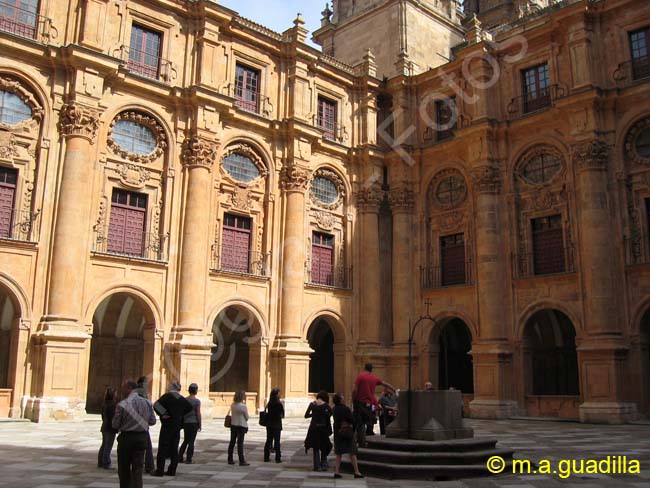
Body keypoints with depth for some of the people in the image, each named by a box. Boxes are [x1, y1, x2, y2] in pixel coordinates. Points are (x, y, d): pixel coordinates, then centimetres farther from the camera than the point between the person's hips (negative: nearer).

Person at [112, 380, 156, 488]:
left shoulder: (122, 405, -14)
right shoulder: (147, 403, -4)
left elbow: (115, 425, -8)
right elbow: (152, 421, 4)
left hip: (126, 438, -2)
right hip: (142, 438, 3)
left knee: (124, 469, 14)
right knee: (138, 468, 5)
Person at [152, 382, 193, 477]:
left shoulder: (168, 396, -11)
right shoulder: (181, 399, 8)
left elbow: (156, 405, -22)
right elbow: (190, 407, 20)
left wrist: (162, 414, -11)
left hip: (167, 425, -6)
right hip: (177, 425, 6)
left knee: (162, 448, -2)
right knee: (174, 448, 9)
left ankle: (159, 470, -2)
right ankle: (172, 470, 11)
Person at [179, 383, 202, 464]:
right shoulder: (197, 401, -10)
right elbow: (198, 414, -10)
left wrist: (182, 422, 18)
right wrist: (200, 425, -2)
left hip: (185, 422, 5)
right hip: (194, 422, -5)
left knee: (185, 440, 16)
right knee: (191, 441, 2)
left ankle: (180, 457, 15)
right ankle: (188, 459, 3)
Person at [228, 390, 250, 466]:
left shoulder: (232, 405, 1)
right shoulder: (243, 406, -16)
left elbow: (233, 414, 9)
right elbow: (246, 417, -6)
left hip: (233, 425, 6)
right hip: (241, 426, -6)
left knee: (232, 442, 13)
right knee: (240, 443, -3)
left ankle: (230, 459, 20)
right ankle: (241, 461, 0)